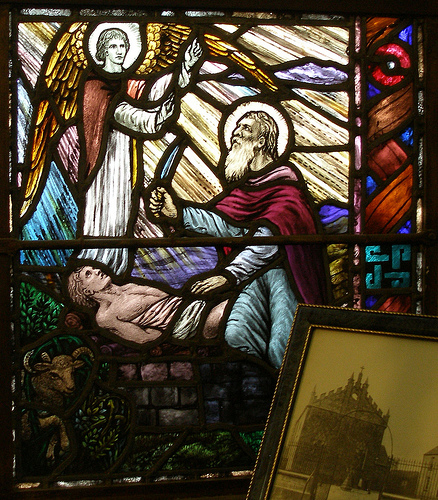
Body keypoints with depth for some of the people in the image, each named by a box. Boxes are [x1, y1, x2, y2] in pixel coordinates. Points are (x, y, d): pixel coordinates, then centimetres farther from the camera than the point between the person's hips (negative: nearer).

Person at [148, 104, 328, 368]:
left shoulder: (283, 181, -5)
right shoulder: (247, 181, 19)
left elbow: (270, 238, -18)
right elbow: (229, 225, 10)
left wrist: (230, 275, -25)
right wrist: (179, 213, 1)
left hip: (285, 270, -6)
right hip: (258, 271, 6)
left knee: (281, 350, -21)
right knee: (236, 332, -19)